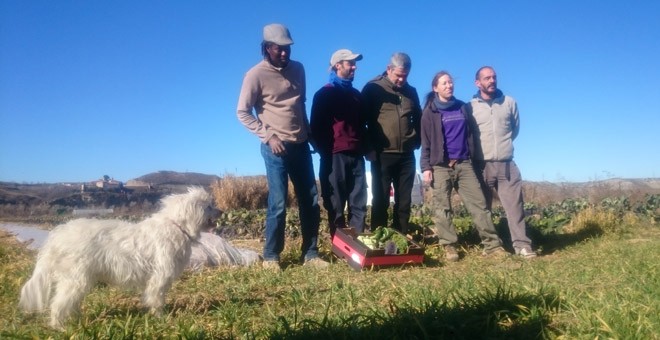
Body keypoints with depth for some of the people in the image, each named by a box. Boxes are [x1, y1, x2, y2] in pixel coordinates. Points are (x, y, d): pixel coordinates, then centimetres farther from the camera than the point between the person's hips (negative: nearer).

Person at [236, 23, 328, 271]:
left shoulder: (297, 69, 9)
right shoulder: (256, 75, -7)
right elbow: (242, 112, -6)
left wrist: (309, 132, 13)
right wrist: (268, 136, -14)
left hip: (301, 145, 6)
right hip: (276, 148, -5)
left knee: (311, 201, 6)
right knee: (278, 204, -4)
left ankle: (310, 253, 17)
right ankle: (270, 256, 11)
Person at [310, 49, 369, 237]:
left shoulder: (356, 94, 19)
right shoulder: (324, 94, 2)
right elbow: (316, 127, -2)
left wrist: (366, 148, 11)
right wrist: (325, 152, -9)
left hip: (356, 156, 5)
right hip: (335, 156, -5)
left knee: (359, 204, 4)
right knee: (336, 206, 1)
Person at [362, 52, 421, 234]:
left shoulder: (411, 91, 13)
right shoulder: (373, 88, -1)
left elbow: (418, 119, 22)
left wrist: (417, 141, 9)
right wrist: (369, 146, -6)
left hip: (406, 155, 5)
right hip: (382, 155, -4)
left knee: (404, 202, 9)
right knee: (381, 201, 1)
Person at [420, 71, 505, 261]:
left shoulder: (462, 107, 14)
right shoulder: (430, 112, 3)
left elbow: (469, 135, 18)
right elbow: (426, 142, -1)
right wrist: (426, 167, -9)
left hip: (464, 164, 3)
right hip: (440, 166, -3)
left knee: (478, 203, -1)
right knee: (441, 209, -3)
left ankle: (492, 244, 3)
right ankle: (449, 246, 4)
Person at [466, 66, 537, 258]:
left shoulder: (509, 102, 7)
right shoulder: (470, 107, 1)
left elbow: (515, 128, 20)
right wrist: (475, 152, 8)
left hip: (506, 165, 1)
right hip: (482, 166, -1)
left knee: (515, 205, -3)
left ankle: (522, 245, 0)